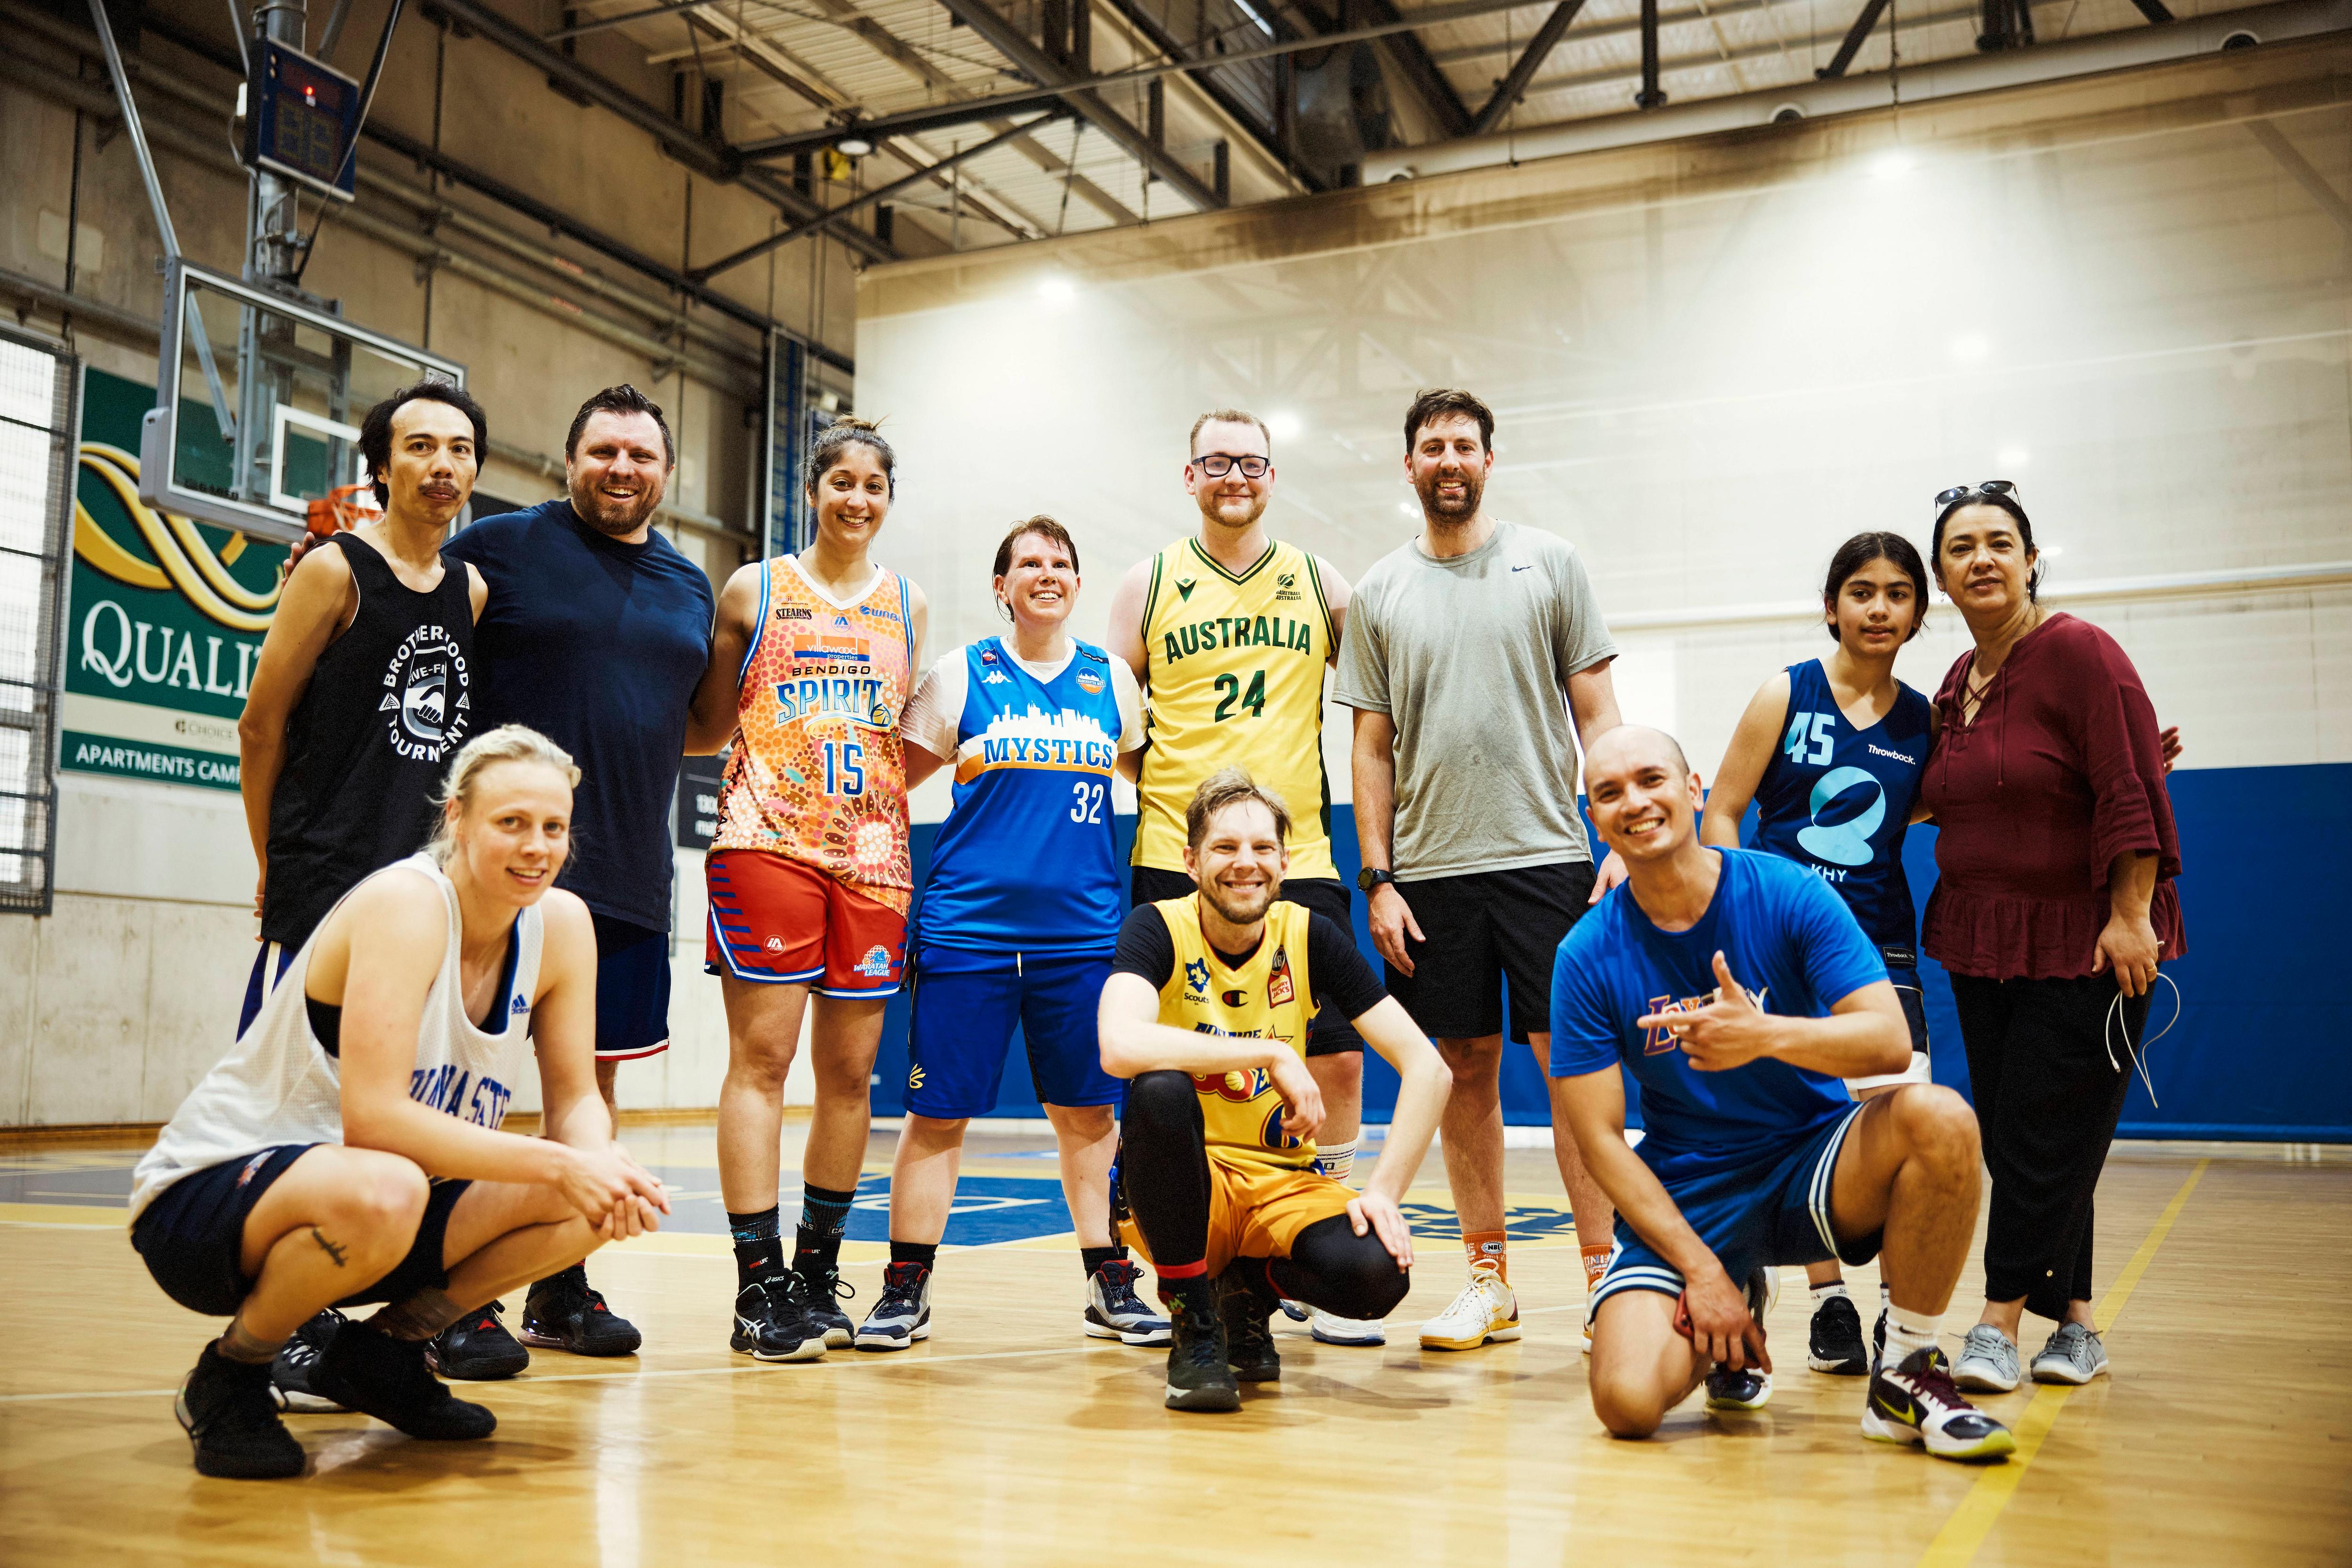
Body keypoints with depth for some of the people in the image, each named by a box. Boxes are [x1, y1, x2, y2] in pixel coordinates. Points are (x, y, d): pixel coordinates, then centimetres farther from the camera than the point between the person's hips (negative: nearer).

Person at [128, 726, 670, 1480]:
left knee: (592, 1206, -14)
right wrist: (558, 1164, -33)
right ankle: (229, 1376, -8)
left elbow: (575, 1102, 0)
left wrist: (605, 1165, -23)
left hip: (367, 1200, 7)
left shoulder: (561, 924, -4)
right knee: (382, 1192, -40)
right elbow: (373, 1115, -32)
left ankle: (382, 1351, 7)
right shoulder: (404, 903, -24)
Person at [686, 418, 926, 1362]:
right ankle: (759, 1286, -5)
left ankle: (818, 1268, 17)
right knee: (762, 1055, -8)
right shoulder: (753, 592, 9)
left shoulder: (907, 607, 16)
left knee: (850, 1068, 4)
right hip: (767, 842, -3)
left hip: (870, 853, 3)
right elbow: (707, 725, 10)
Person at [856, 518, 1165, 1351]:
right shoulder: (961, 674, 4)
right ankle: (906, 1288, 11)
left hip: (1083, 930, 2)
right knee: (937, 1112, 0)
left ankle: (1110, 1285, 18)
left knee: (1088, 1111, 7)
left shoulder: (1110, 679, 10)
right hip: (967, 927, -2)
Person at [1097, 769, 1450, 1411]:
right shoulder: (1158, 929, -10)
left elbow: (1427, 1069, -5)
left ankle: (1248, 1285, 8)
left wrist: (1385, 1191, -16)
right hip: (1188, 1182, -2)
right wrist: (1273, 1052, -30)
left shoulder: (1309, 936, -3)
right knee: (1160, 1090, -35)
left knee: (1377, 1273, -29)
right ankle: (1194, 1330, -14)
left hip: (1284, 1183, 2)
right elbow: (1119, 1046, -33)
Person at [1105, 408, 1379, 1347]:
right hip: (1176, 865, -1)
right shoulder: (1150, 585, 7)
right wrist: (1163, 790, -4)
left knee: (1336, 1061, -1)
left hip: (1299, 862, 1)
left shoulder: (1319, 584, 10)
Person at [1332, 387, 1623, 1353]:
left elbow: (1597, 714, 4)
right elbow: (1372, 748, 9)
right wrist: (1378, 881, 0)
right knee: (1465, 1071, 6)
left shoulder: (1549, 564, 6)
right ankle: (1490, 1283, 15)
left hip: (1547, 856, -2)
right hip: (1430, 869, 2)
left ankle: (1605, 1273, 5)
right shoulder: (1378, 593, 10)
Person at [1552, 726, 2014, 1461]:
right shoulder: (1587, 956, -8)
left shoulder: (1788, 893, -9)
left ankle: (1906, 1378, -11)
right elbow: (1600, 1138, -7)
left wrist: (1766, 1035, -35)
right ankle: (1733, 1317, 15)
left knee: (1939, 1119, -31)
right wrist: (1701, 1269, -16)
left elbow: (1890, 1041, -16)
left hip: (1813, 1165, 0)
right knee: (1627, 1401, -22)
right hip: (1682, 1197, 0)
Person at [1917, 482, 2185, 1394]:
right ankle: (2075, 1320, 19)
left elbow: (2131, 798, -16)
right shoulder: (1954, 687, 10)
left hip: (2085, 942, -7)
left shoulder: (2079, 654, -11)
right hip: (1981, 943, 7)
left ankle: (2000, 1321, 2)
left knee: (2046, 1136, -5)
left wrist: (2132, 917, -20)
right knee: (2008, 1137, 8)